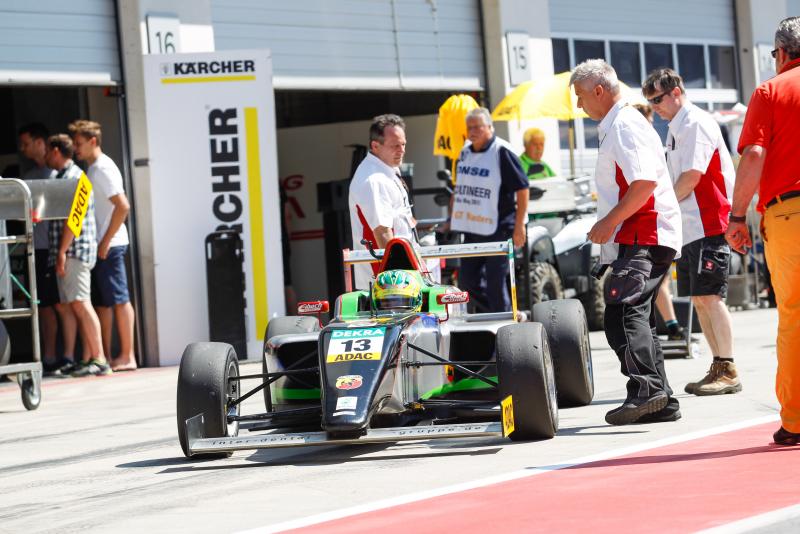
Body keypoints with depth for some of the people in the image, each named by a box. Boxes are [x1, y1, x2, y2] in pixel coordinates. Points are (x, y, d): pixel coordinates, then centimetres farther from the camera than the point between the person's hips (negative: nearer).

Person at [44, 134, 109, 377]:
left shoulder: (73, 177, -11)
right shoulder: (64, 176, 20)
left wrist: (62, 251, -21)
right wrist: (60, 252, 19)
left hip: (74, 250, -10)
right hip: (71, 252, 10)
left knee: (81, 304, -13)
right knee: (78, 306, 8)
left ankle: (99, 359, -16)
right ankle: (87, 359, 9)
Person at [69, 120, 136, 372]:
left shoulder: (104, 169, -13)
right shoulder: (92, 169, 15)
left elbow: (123, 206, -20)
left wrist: (106, 242, -18)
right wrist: (102, 242, 13)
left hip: (109, 245, -9)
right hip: (98, 245, 9)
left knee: (119, 299, -6)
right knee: (102, 302, 10)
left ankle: (127, 356, -3)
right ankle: (104, 356, 14)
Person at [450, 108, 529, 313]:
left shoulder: (502, 153, -10)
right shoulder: (465, 152, 11)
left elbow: (522, 189, -11)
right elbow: (459, 189, 22)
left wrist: (519, 225, -15)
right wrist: (452, 219, 19)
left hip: (498, 228, -8)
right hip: (472, 229, 8)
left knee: (495, 282, -6)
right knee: (467, 280, 9)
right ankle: (500, 312, 26)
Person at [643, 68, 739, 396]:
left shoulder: (696, 123, -11)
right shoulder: (676, 129, 20)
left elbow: (692, 176, -17)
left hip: (708, 223, -10)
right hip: (690, 227, 10)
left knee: (710, 296, -11)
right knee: (698, 299, 9)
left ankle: (729, 372, -9)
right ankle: (718, 368, 13)